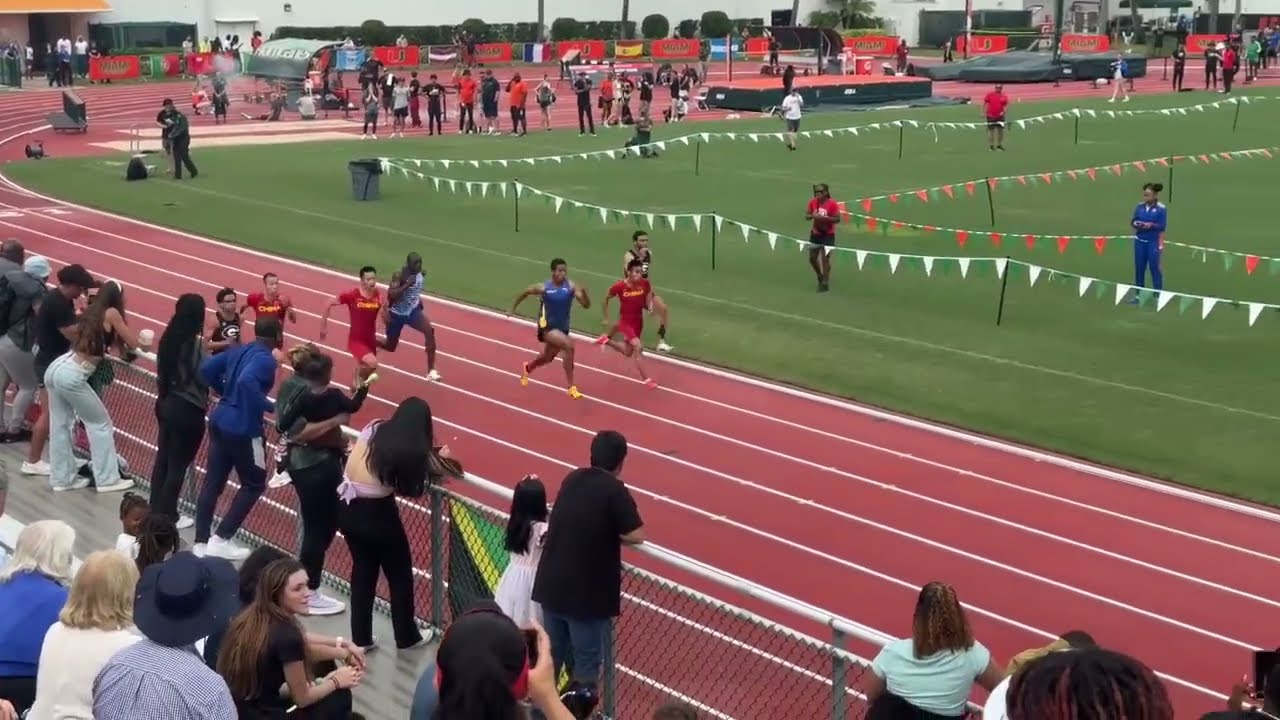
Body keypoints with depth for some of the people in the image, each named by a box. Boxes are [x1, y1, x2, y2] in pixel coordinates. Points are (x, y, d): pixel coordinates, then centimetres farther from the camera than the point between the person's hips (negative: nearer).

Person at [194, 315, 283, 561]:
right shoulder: (266, 359, -16)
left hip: (220, 421, 8)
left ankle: (201, 543, 15)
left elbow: (206, 369, 9)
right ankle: (221, 539, 3)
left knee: (212, 483, 11)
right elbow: (247, 381, -34)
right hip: (243, 428, -8)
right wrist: (271, 407, -24)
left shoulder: (238, 351, 9)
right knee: (254, 484, 7)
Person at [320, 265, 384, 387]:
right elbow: (329, 305, -6)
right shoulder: (352, 295, -18)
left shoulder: (378, 296, -7)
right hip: (356, 339, -5)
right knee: (372, 363, -27)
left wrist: (384, 308, -17)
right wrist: (323, 326, -2)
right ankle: (359, 378, 4)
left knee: (365, 367, 20)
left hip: (370, 339, 5)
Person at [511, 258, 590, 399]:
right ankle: (571, 387, -23)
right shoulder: (543, 288, -15)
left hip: (562, 329, 4)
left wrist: (583, 292, -37)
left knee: (547, 358, 24)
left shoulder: (571, 286, -12)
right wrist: (513, 308, 13)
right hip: (547, 328, -4)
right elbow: (524, 293, 4)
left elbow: (586, 305, -18)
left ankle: (527, 367, 61)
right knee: (569, 345, -29)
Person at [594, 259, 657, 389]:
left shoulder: (645, 284, -14)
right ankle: (646, 379, -9)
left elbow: (648, 303, -1)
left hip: (638, 321, 5)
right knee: (638, 347, -21)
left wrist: (650, 306, -25)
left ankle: (606, 340, 45)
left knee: (628, 352, 18)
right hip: (625, 321, -5)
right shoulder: (619, 286, -22)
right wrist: (606, 318, 0)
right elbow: (606, 299, -4)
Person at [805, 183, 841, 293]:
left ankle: (825, 283, 7)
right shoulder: (813, 202, -1)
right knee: (812, 258, 10)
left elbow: (837, 219, -13)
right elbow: (807, 216, 4)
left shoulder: (832, 204, -14)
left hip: (828, 235, -5)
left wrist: (824, 217, -26)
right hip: (815, 233, 5)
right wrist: (812, 216, -19)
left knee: (825, 258, -5)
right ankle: (820, 277, 36)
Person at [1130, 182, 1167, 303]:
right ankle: (1139, 294, 21)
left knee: (1154, 267, 1)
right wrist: (1136, 223, -14)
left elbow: (1162, 227, -10)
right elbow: (1133, 221, 5)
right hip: (1139, 241, 5)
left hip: (1153, 242, -5)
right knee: (1139, 267, 11)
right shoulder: (1140, 206, 3)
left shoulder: (1161, 209, -10)